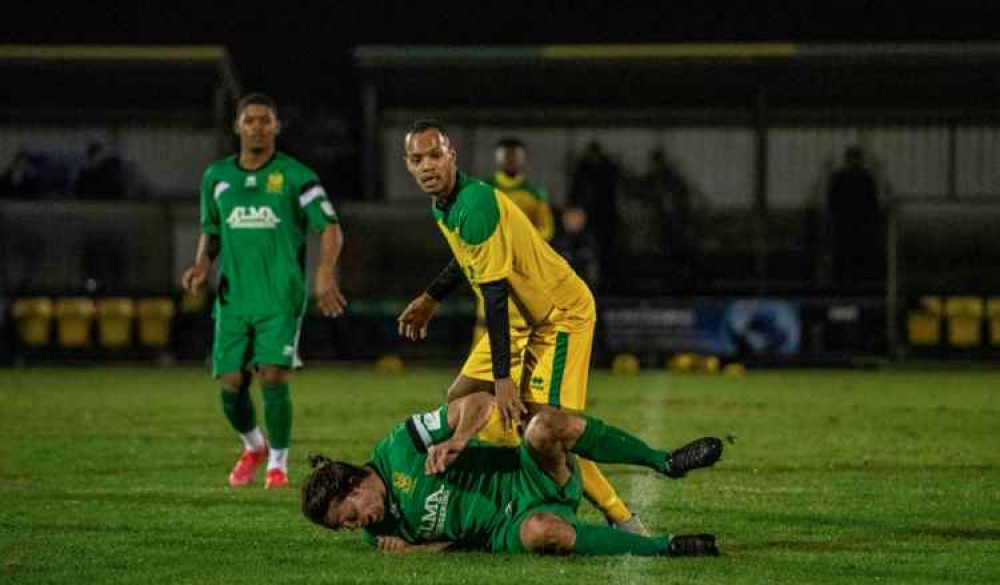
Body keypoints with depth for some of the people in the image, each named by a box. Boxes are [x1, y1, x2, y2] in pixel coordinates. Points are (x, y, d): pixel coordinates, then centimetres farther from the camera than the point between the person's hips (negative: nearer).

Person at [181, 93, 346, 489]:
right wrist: (203, 264, 2)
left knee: (272, 377, -15)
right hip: (233, 298, 4)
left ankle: (278, 464, 3)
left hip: (281, 298, -4)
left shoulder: (295, 176, -2)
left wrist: (326, 272, -22)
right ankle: (253, 447, 30)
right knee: (231, 386, 0)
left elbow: (330, 228, -6)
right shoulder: (217, 177, 11)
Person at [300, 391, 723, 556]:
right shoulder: (378, 533, 4)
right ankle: (664, 548, -27)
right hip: (507, 530, 1)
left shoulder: (398, 450, -8)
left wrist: (457, 440, -30)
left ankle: (665, 462, -17)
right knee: (543, 532, -39)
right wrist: (412, 550, -7)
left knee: (545, 426, -36)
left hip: (533, 478, -1)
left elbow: (480, 403, -10)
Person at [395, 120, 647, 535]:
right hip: (523, 316, 10)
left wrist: (503, 377, -29)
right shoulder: (443, 206, 3)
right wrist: (430, 298, 30)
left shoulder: (476, 206, -27)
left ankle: (622, 522, -17)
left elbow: (495, 293, -29)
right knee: (460, 400, 8)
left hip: (562, 314, -10)